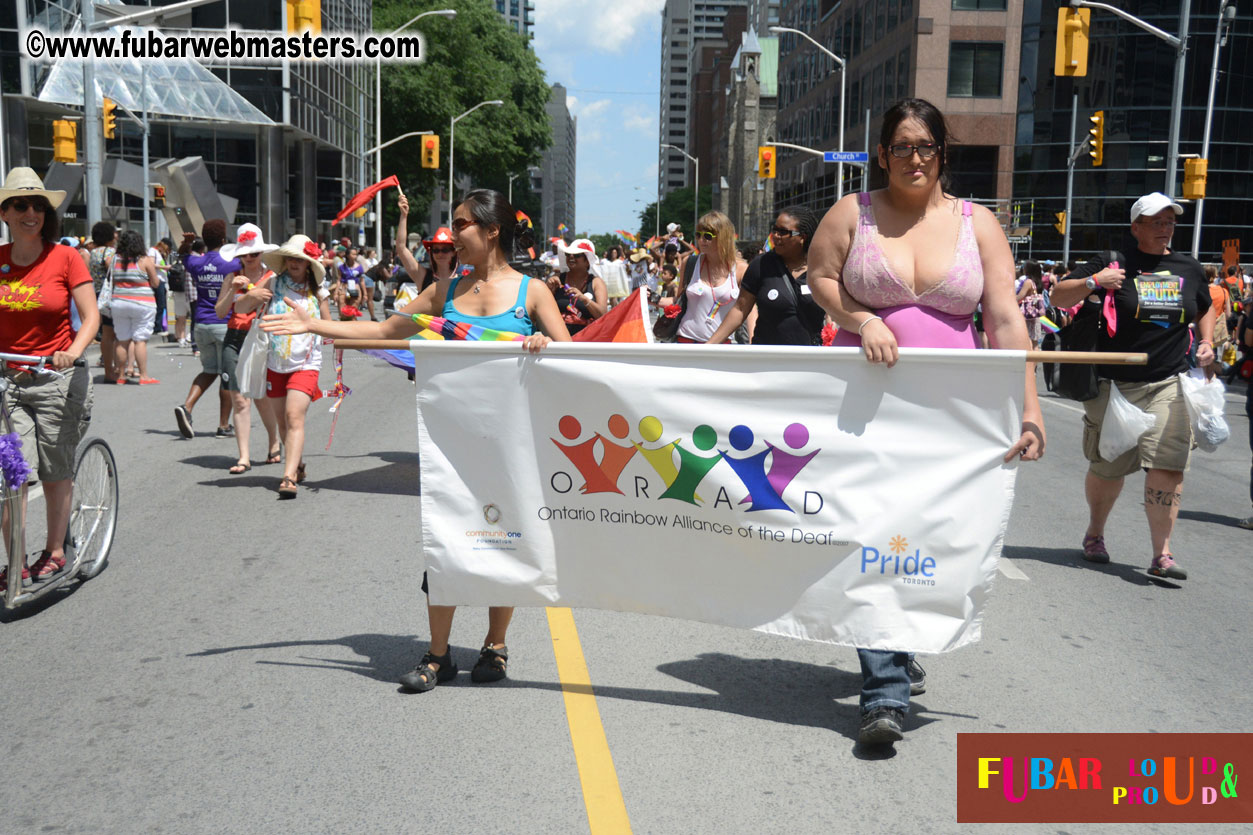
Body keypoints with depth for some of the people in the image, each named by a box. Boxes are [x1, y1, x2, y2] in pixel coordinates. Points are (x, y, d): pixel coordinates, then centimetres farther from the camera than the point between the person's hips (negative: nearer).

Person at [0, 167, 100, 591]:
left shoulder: (64, 257, -4)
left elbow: (91, 316, -6)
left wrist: (73, 351, -24)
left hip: (57, 379, -2)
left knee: (56, 471, 9)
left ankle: (54, 552, 25)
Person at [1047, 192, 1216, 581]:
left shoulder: (1189, 268, 10)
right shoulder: (1114, 263, -1)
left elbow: (1205, 308, 29)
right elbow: (1059, 297, -2)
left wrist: (1206, 342, 13)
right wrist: (1093, 282, -18)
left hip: (1169, 384, 2)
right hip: (1115, 384, -2)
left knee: (1168, 467, -11)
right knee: (1108, 467, 8)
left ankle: (1162, 554, -7)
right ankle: (1095, 533, 32)